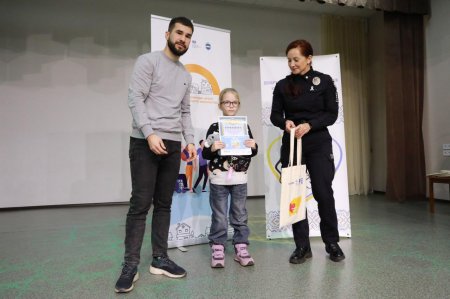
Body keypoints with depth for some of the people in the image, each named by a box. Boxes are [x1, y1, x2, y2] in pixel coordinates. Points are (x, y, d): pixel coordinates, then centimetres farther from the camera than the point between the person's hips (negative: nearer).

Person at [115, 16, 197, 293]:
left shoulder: (186, 75, 21)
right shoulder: (148, 61, 1)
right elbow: (136, 98, -9)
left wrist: (190, 140, 8)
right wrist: (149, 133, -20)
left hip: (173, 146, 6)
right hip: (146, 142, -6)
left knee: (164, 204, 8)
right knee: (140, 203, -6)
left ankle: (160, 259, 17)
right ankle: (131, 265, 4)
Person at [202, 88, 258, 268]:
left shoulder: (244, 127, 5)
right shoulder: (214, 128, -2)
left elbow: (252, 153, 10)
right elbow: (205, 154, -3)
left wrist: (254, 147, -11)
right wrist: (212, 148, -22)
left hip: (239, 179, 3)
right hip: (218, 179, -2)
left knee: (240, 215, 10)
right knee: (219, 216, 5)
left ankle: (241, 248, 21)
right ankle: (217, 249, 16)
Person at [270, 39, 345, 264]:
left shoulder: (324, 81, 2)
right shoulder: (282, 85, 7)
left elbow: (332, 114, -2)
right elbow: (275, 115, 5)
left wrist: (309, 125, -19)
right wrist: (285, 122, -17)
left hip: (319, 144, -2)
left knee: (323, 193, -1)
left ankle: (332, 243, 19)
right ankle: (302, 246, 13)